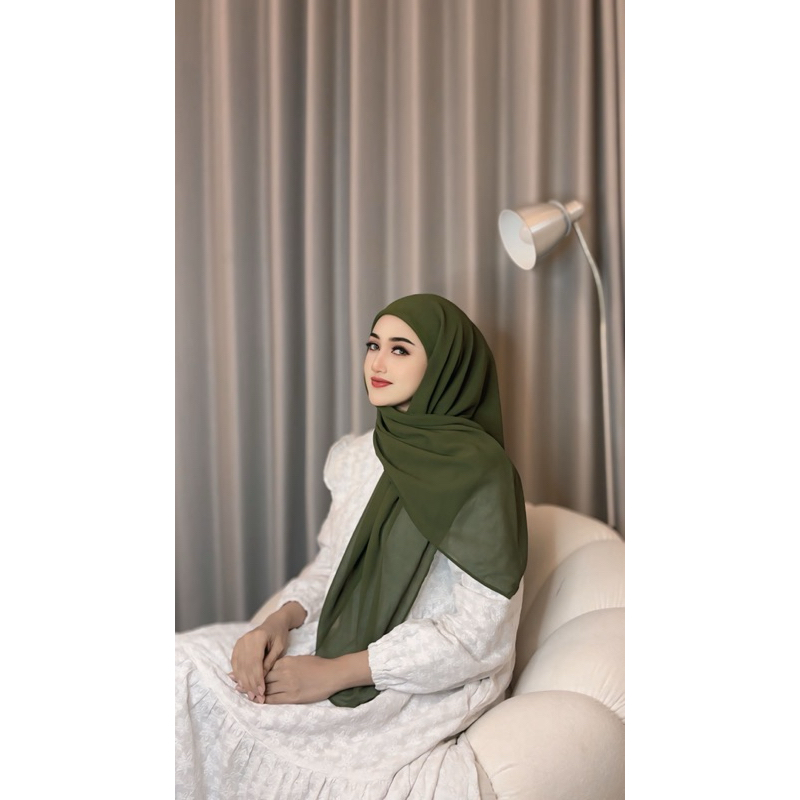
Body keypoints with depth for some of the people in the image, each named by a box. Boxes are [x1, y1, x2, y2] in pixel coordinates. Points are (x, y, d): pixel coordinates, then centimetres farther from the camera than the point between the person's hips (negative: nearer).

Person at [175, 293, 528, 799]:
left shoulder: (478, 471, -16)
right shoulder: (353, 457, 6)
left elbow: (478, 635, -17)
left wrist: (334, 673, -18)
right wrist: (282, 619, -8)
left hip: (431, 684, -6)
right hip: (344, 645, 7)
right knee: (186, 660, -13)